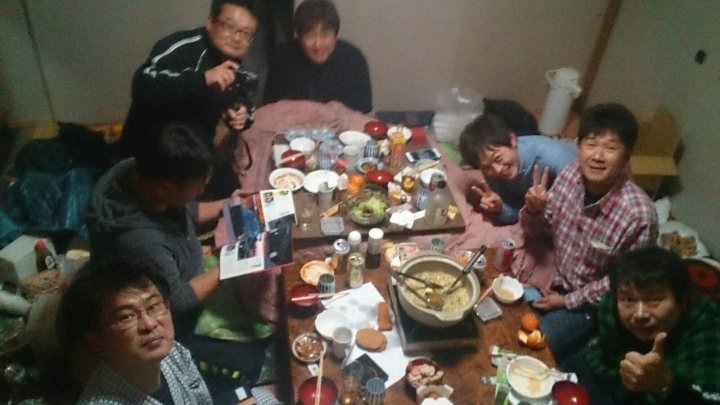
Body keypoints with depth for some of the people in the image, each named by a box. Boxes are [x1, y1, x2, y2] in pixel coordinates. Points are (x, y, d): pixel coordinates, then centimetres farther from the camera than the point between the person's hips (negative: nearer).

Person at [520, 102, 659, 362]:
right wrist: (533, 209, -23)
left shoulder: (639, 214, -30)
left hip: (591, 304, -5)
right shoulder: (569, 176, -15)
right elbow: (536, 232, -1)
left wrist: (568, 301, -11)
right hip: (552, 282, 5)